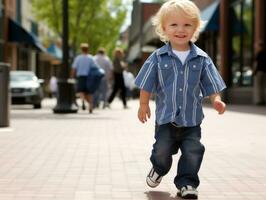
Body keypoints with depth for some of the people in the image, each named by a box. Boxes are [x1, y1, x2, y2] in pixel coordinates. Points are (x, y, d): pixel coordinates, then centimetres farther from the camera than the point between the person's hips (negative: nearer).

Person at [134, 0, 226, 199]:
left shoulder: (202, 59, -3)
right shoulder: (158, 58, -5)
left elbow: (211, 85, 2)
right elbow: (147, 84, 3)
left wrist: (216, 99, -15)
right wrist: (144, 104, 3)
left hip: (192, 118, 1)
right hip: (166, 117, -1)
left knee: (193, 151, -3)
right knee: (162, 150, 6)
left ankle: (187, 183, 14)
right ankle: (158, 169, 39)